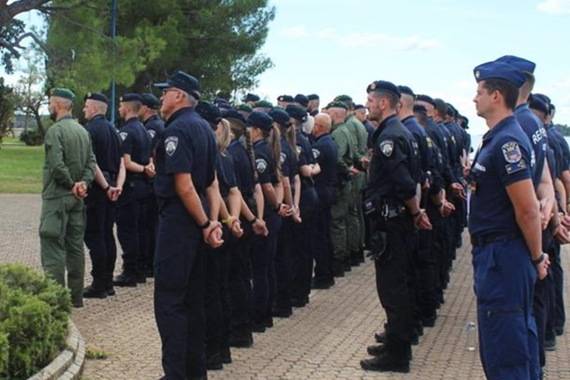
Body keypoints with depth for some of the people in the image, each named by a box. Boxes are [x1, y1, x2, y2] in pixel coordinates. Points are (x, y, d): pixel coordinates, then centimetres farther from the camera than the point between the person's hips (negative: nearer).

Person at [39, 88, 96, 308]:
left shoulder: (56, 130, -14)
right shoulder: (82, 131, 11)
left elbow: (57, 165, -23)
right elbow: (91, 162, 5)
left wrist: (72, 184, -10)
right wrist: (83, 183, -6)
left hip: (56, 197, -8)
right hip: (76, 199, 8)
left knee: (53, 248, -5)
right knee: (75, 246, 12)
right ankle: (75, 296, 18)